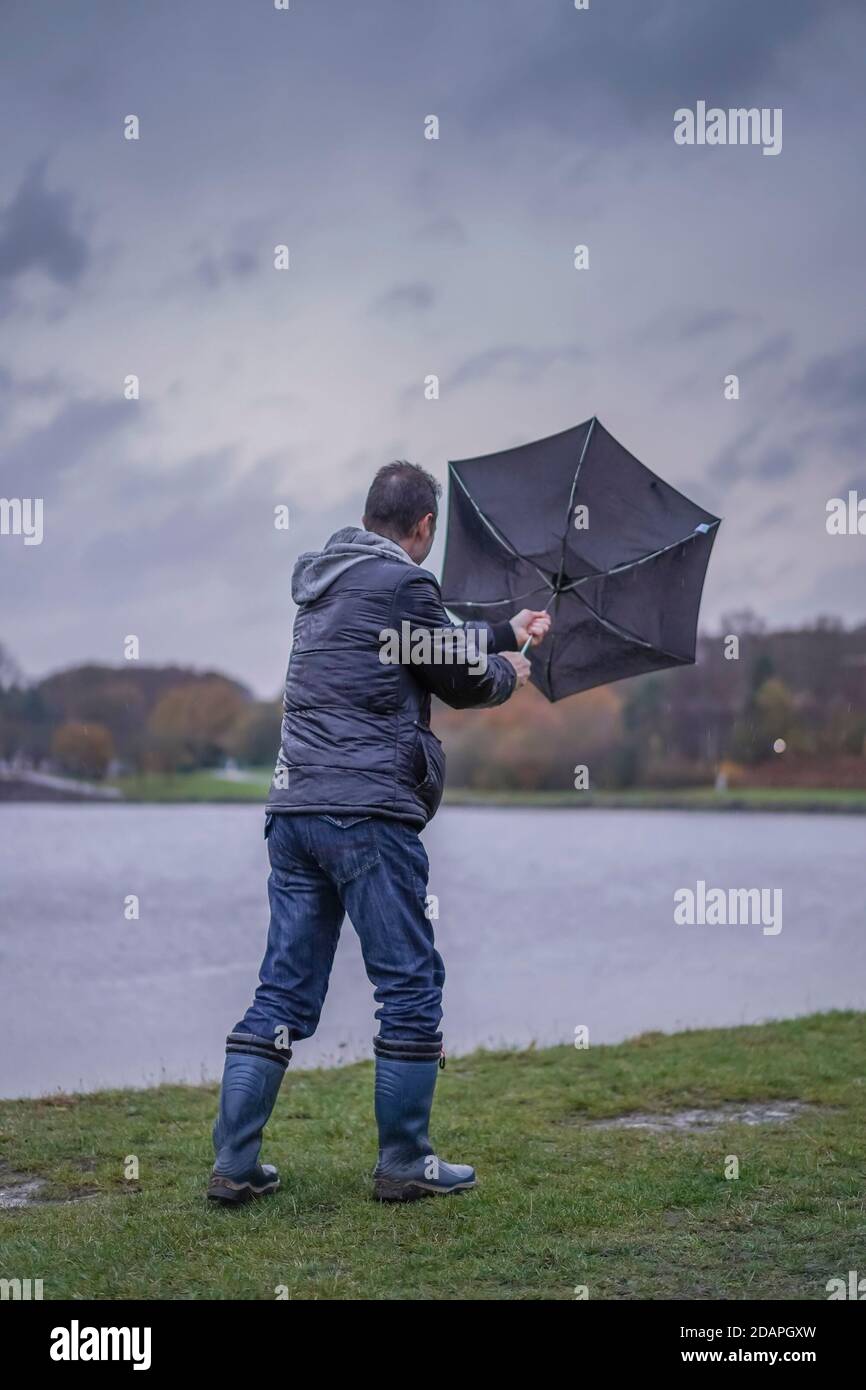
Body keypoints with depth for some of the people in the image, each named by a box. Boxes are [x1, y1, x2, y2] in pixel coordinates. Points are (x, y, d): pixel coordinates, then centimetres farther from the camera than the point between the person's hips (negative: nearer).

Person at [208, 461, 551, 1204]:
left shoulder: (325, 581, 20)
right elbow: (461, 680, 2)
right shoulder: (401, 583, -7)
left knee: (285, 990, 9)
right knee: (410, 985, 3)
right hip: (368, 813, -8)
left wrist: (506, 630, 41)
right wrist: (509, 673, 23)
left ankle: (234, 1164, 8)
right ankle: (404, 1164, 8)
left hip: (294, 810, 8)